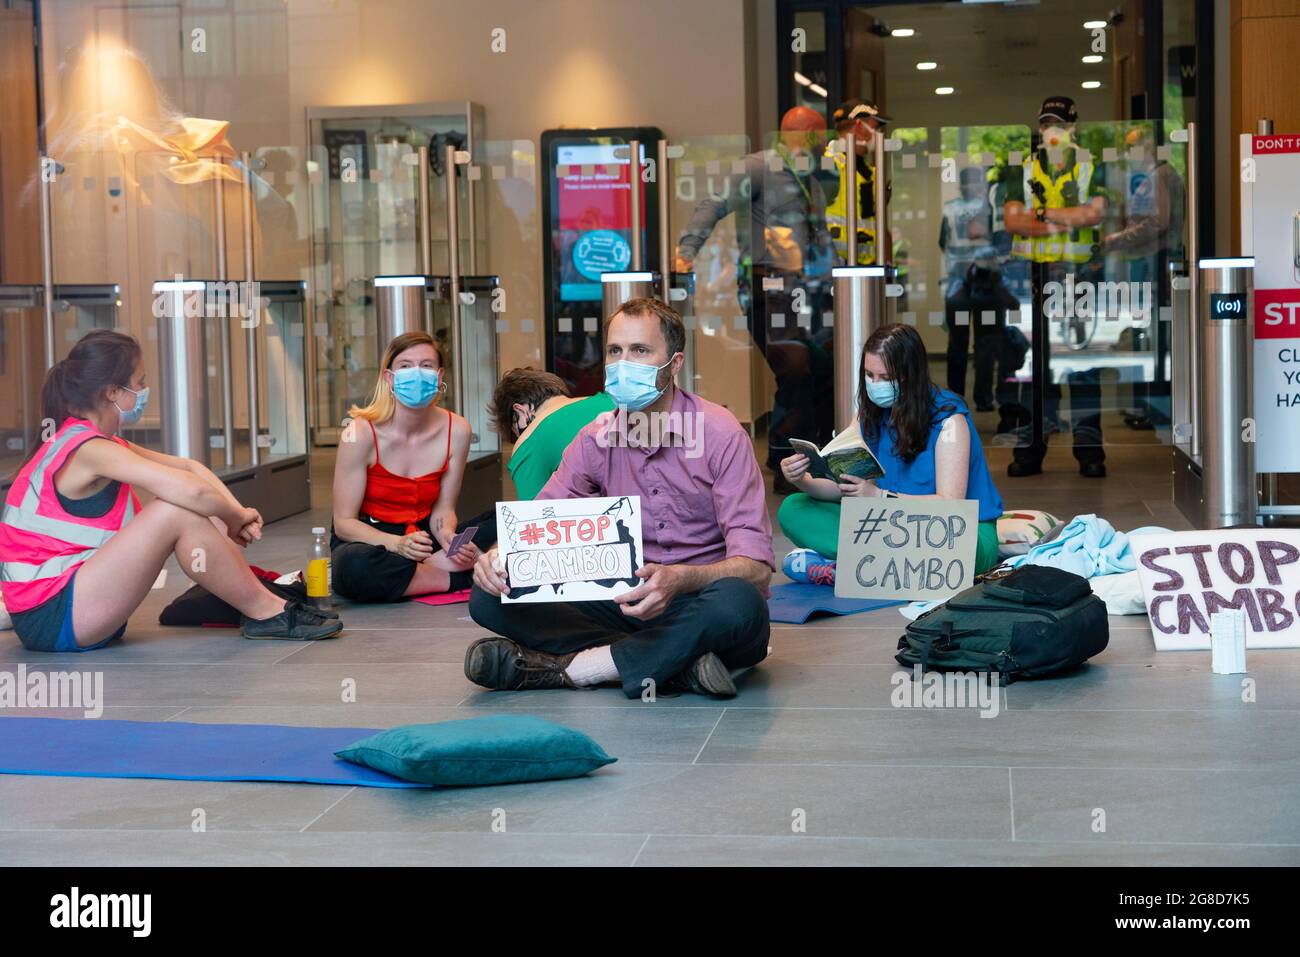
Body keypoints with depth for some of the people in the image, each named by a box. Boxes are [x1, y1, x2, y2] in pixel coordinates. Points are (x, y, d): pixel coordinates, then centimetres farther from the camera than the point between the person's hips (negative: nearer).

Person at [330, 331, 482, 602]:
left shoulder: (456, 430, -6)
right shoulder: (361, 433, -16)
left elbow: (443, 509, 2)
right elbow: (344, 522, -14)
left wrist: (449, 538, -23)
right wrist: (397, 544, -33)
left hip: (422, 537, 3)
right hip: (366, 539, -3)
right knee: (354, 567, -39)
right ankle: (455, 581, -19)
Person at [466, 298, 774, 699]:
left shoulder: (720, 434, -10)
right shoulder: (595, 440, 6)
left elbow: (755, 568, -18)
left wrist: (680, 579, -39)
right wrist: (499, 557, -20)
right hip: (625, 603, 5)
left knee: (738, 602, -40)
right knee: (490, 598, -13)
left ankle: (567, 666, -27)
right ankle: (676, 664, -24)